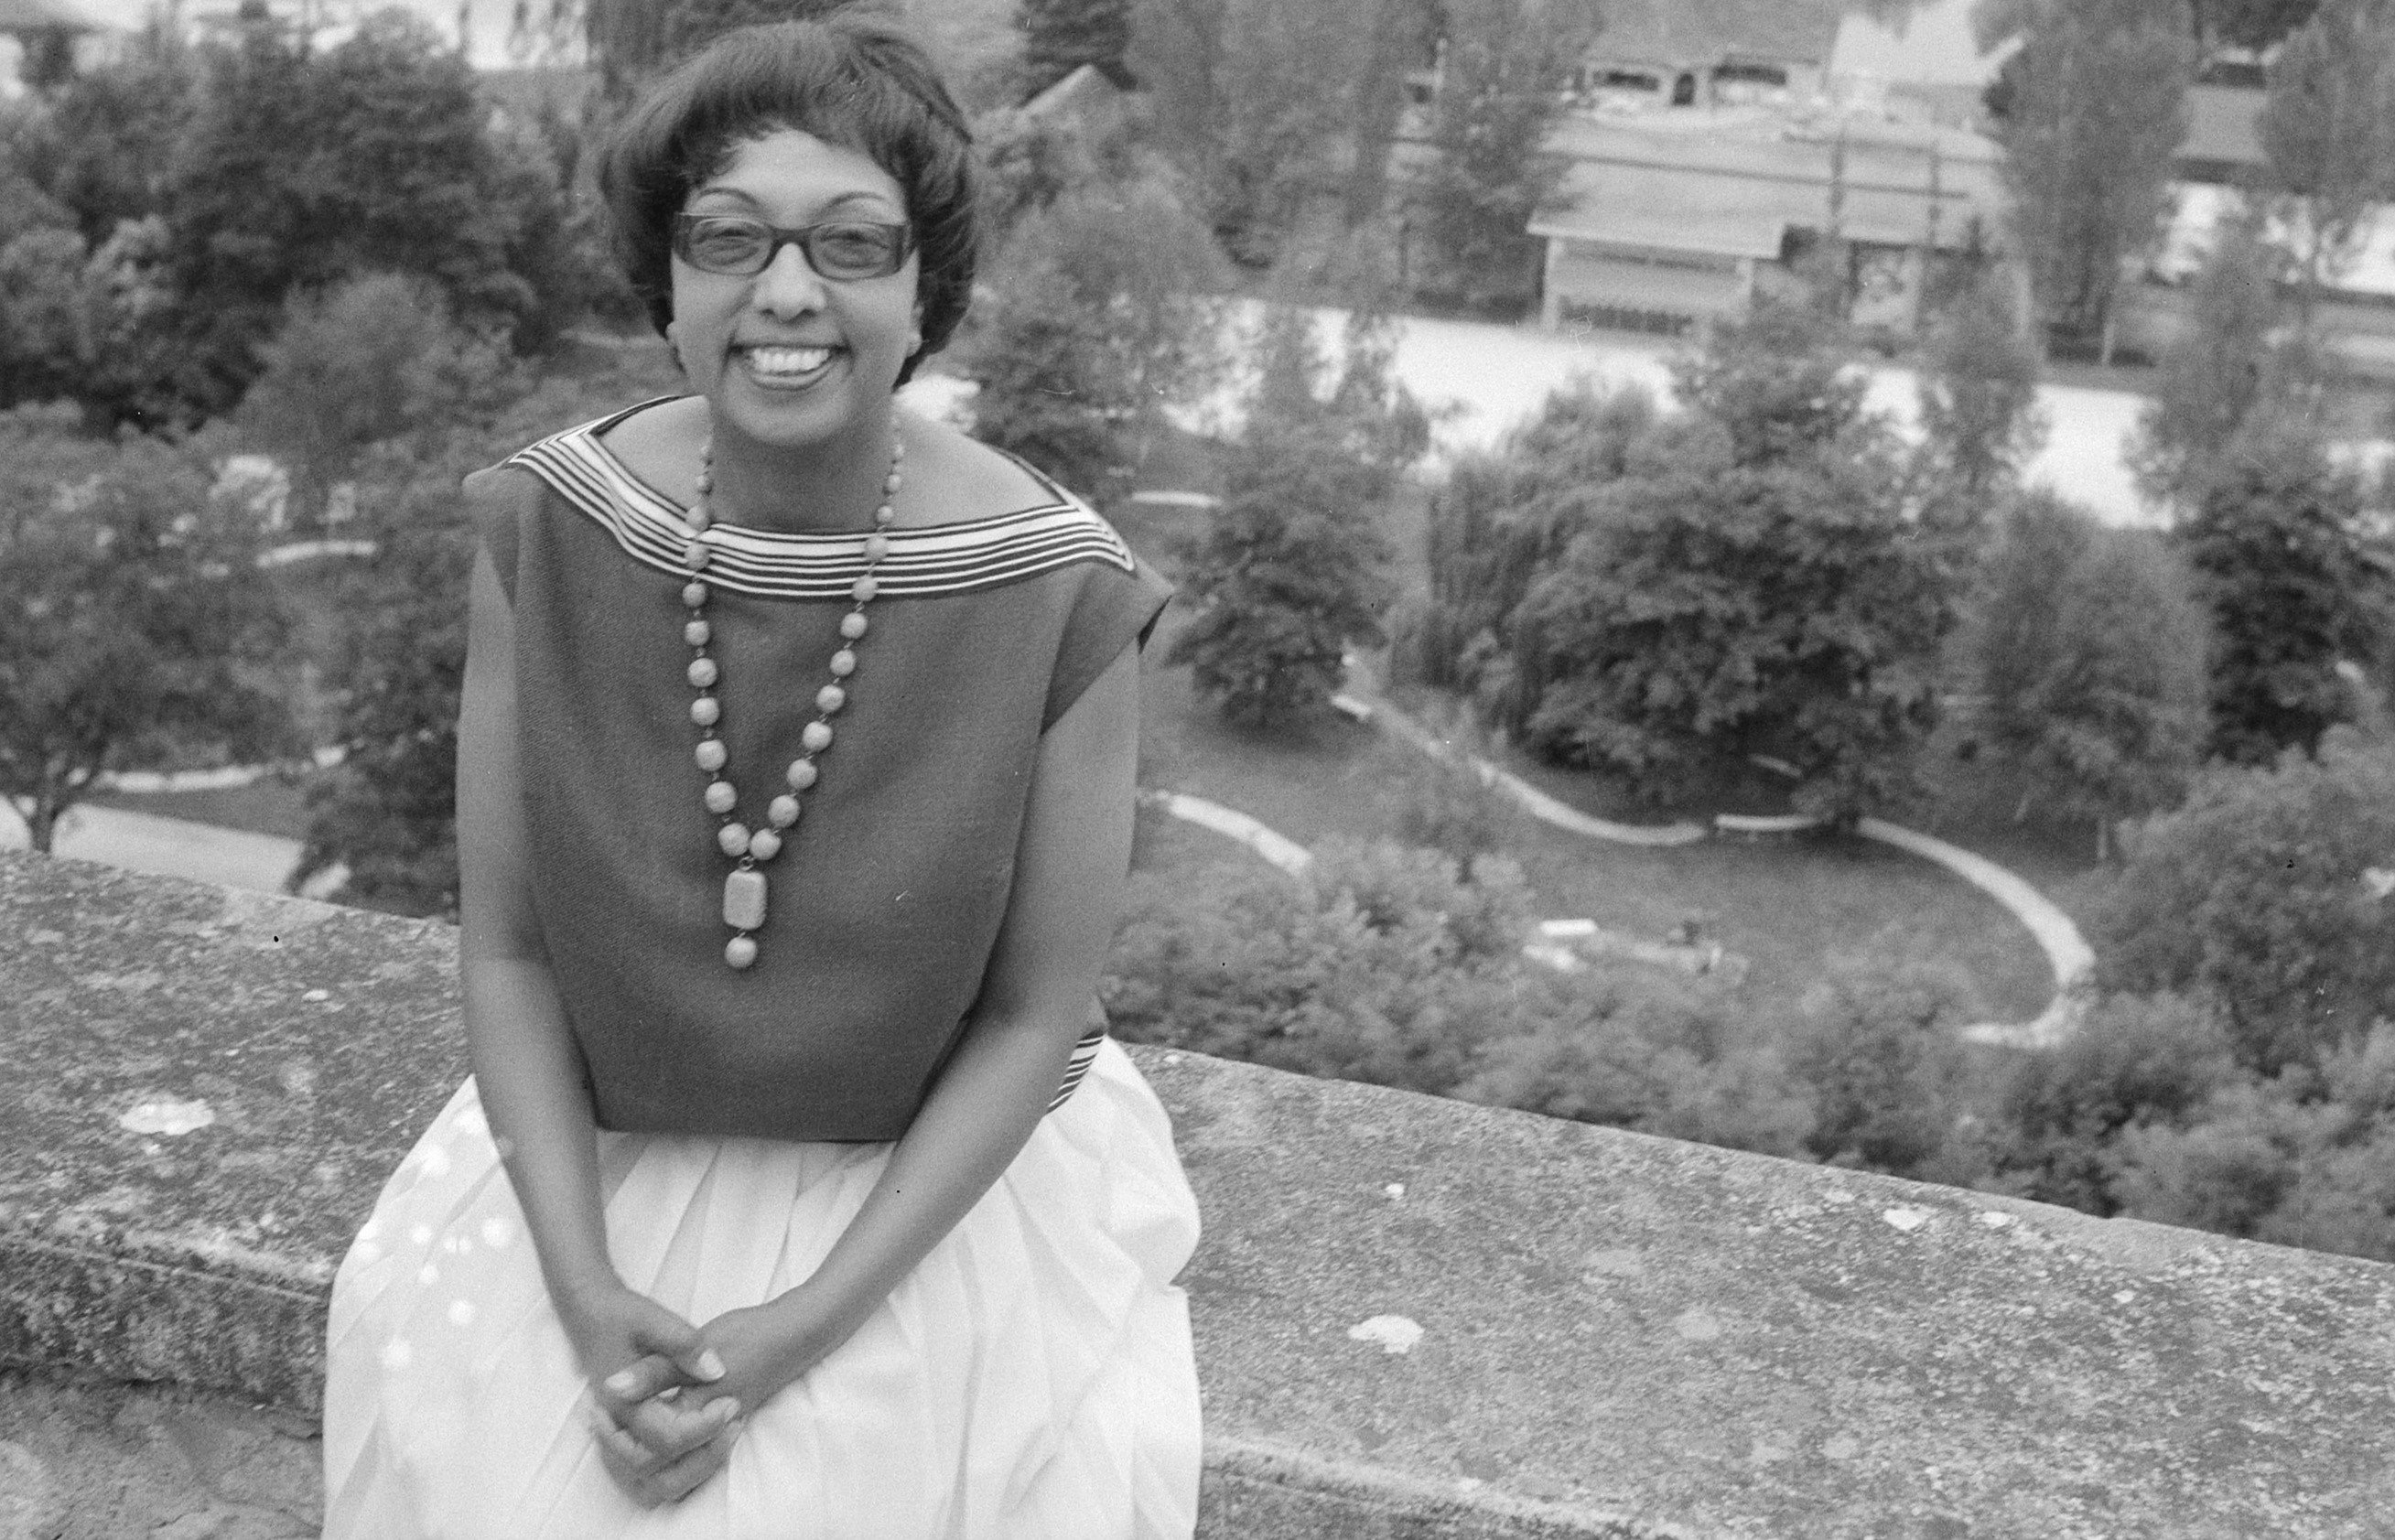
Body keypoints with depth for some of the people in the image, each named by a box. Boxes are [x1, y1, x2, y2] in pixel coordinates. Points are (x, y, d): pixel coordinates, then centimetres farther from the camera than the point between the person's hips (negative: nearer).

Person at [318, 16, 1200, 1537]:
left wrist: (797, 1332, -15)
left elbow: (1035, 1013, -11)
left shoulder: (1059, 592, -19)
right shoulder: (545, 532, -13)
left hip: (938, 1189, -1)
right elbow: (506, 943, -4)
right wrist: (585, 1291, -15)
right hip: (594, 1172, 2)